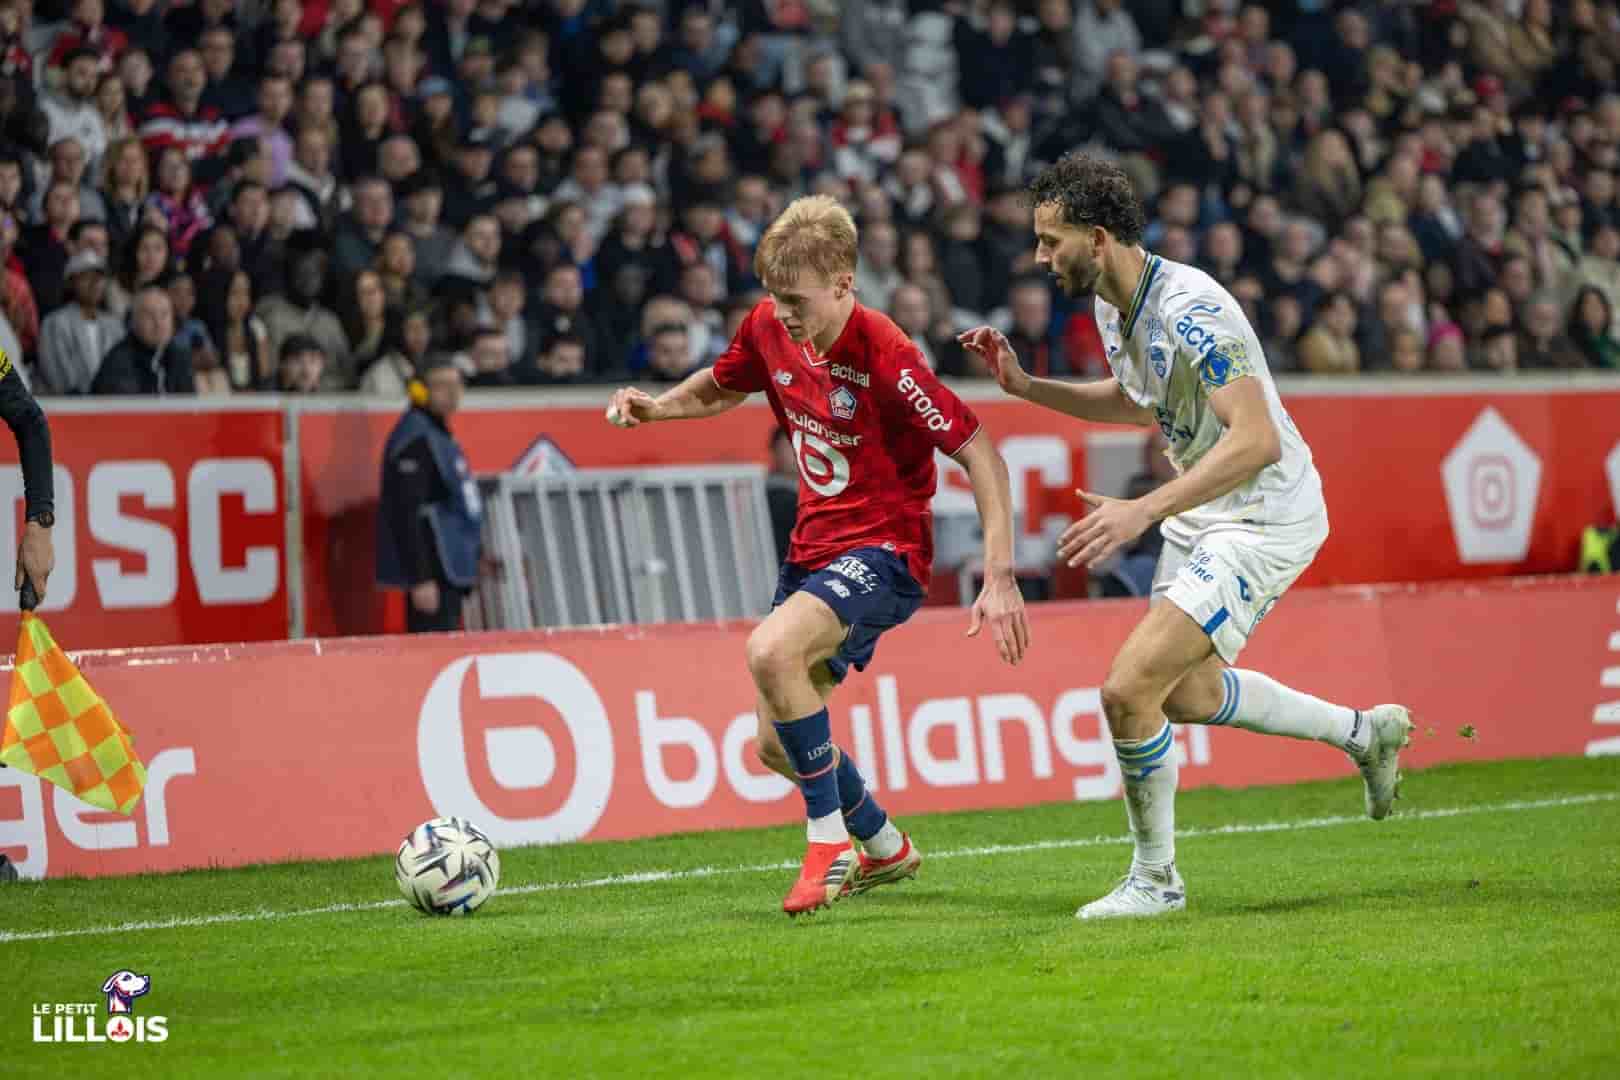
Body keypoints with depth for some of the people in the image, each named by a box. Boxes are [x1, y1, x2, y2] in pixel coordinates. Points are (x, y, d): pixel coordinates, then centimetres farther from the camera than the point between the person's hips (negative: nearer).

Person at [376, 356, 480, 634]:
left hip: (449, 569, 10)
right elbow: (407, 514, -21)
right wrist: (421, 579, -24)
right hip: (432, 571, -10)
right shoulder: (416, 438, -15)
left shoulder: (438, 432, 16)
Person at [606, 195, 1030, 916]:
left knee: (771, 649, -33)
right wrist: (656, 407, -1)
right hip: (813, 549, 8)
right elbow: (721, 388, 21)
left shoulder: (883, 356, -23)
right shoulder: (769, 328, -3)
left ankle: (829, 843, -17)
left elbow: (981, 457, -20)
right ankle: (885, 849, 39)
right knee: (778, 746, 12)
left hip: (883, 551, -8)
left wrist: (1000, 579, -26)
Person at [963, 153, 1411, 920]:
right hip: (1202, 511, 10)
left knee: (1129, 690, -16)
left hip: (1264, 520, -10)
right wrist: (1025, 386, 10)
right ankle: (1365, 732, 42)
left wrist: (1143, 511, -39)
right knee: (1188, 693, 23)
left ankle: (1155, 880, 2)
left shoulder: (1189, 310, -28)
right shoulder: (1112, 306, 1)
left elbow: (1257, 439, -35)